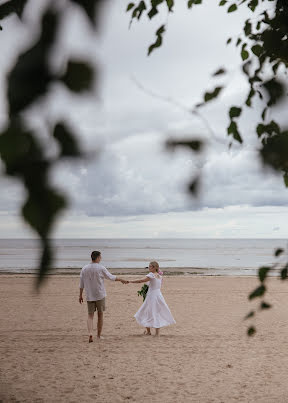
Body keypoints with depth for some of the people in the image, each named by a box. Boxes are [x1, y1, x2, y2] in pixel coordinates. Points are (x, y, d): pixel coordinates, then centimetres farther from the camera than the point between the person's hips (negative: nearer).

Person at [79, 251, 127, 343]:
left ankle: (90, 333, -14)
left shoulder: (84, 269, 0)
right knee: (100, 315, 12)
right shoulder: (101, 268, -10)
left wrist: (80, 295, 12)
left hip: (89, 296, 3)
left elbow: (81, 283, 4)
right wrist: (121, 280, 15)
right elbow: (111, 277, 0)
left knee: (90, 315, 7)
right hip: (100, 295, -2)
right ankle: (99, 335, 17)